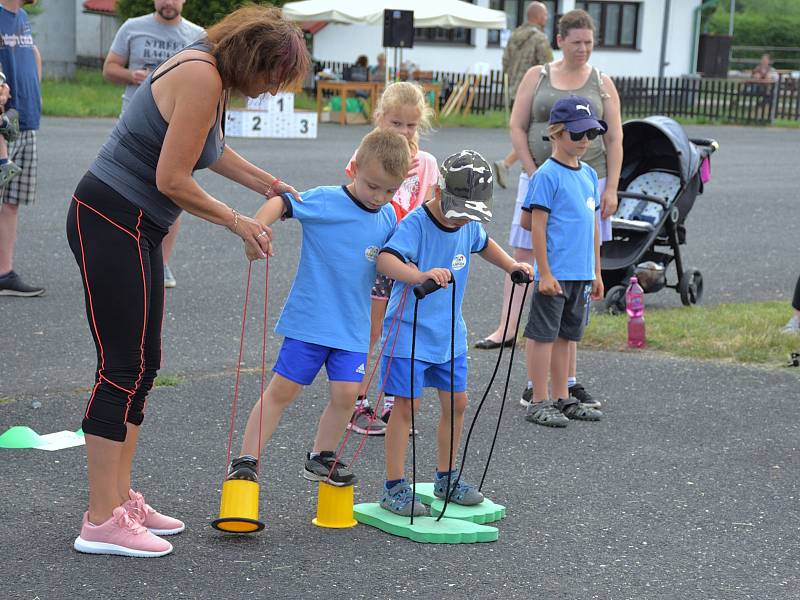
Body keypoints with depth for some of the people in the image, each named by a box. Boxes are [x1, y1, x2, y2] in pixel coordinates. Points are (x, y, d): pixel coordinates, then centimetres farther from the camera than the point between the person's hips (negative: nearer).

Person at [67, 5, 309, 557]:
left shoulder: (208, 71, 12)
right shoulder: (201, 78, -19)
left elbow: (209, 149, 30)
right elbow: (173, 181, -19)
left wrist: (267, 184, 33)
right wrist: (237, 222, -6)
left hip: (136, 228, 10)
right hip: (111, 222, -10)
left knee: (143, 365, 13)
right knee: (122, 367, -9)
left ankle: (120, 498, 20)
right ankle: (102, 521, -6)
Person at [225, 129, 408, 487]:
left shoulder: (388, 218, 5)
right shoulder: (323, 201, -12)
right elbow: (280, 203, -23)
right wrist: (256, 230, -41)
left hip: (353, 327, 4)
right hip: (308, 321, -4)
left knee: (346, 393, -3)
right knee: (282, 390, 0)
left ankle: (321, 459, 19)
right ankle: (246, 460, 9)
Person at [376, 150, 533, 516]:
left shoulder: (469, 225, 1)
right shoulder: (415, 224, -22)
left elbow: (483, 243, 27)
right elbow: (385, 259, -40)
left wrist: (510, 266, 12)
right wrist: (420, 275, -56)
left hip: (450, 332, 7)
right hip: (410, 330, -7)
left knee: (456, 403, 12)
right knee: (407, 404, -5)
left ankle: (446, 478, 29)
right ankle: (394, 487, 3)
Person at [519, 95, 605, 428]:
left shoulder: (589, 175, 12)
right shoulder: (547, 175, -10)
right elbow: (537, 226, -12)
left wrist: (596, 272, 18)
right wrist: (544, 273, -16)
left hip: (581, 274, 7)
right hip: (554, 273, -7)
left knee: (564, 335, 14)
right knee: (543, 334, -1)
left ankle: (562, 399, 22)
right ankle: (539, 403, 5)